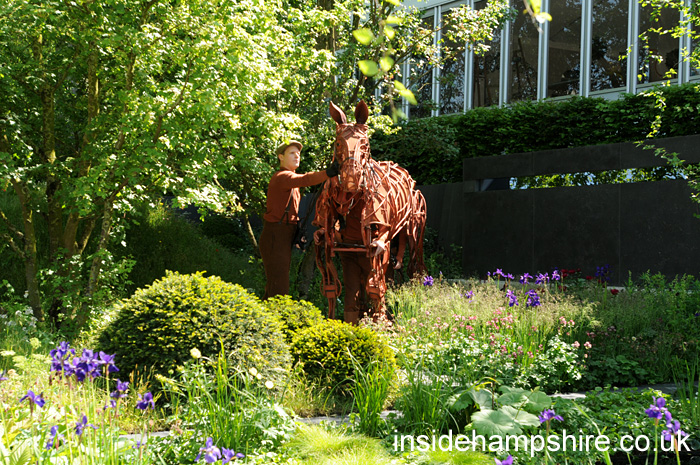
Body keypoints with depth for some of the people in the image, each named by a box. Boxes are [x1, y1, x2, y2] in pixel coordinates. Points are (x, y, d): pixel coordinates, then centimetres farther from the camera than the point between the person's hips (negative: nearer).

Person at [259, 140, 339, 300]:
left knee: (273, 288, 16)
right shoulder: (282, 177, -13)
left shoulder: (289, 177, 20)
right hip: (275, 239, -10)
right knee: (279, 291, -13)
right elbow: (304, 180, -35)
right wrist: (328, 173, -50)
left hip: (284, 239, 10)